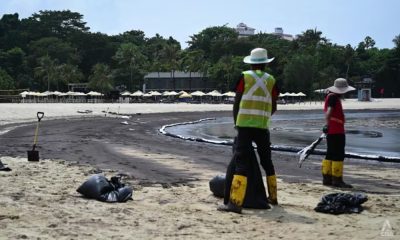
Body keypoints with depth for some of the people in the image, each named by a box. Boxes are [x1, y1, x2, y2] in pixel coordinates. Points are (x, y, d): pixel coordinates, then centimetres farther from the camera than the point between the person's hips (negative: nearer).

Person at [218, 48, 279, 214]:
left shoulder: (245, 77, 2)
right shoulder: (271, 80, 10)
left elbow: (236, 103, 2)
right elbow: (273, 108, 14)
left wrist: (236, 122, 15)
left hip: (244, 125, -3)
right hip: (263, 126, 3)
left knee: (241, 162, -8)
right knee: (266, 161, 18)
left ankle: (236, 202, -18)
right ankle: (273, 197, 32)